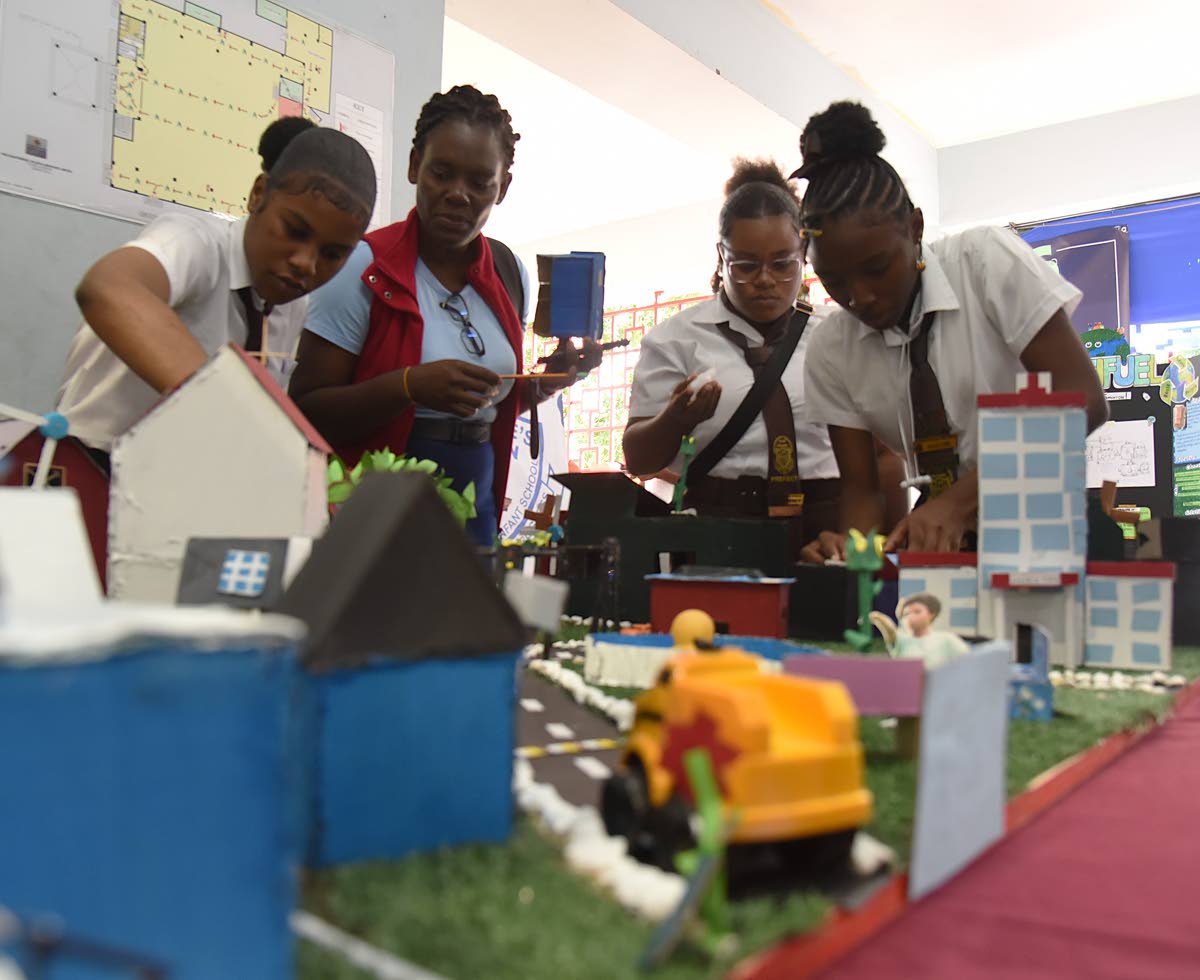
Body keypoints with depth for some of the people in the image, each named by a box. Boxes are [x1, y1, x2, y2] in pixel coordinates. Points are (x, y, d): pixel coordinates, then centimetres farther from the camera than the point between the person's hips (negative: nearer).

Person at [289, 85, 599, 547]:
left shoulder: (508, 272, 6)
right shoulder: (366, 266, -11)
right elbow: (305, 411, -13)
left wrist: (546, 380, -2)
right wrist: (411, 385, -25)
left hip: (476, 512, 5)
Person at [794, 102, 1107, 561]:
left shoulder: (989, 259, -11)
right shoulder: (829, 350, -3)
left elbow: (1080, 399, -17)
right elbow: (862, 488, -1)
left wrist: (958, 500, -27)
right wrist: (853, 542, -24)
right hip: (940, 537, 2)